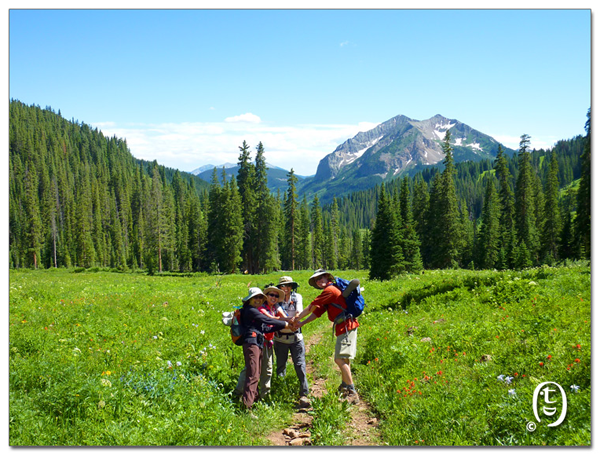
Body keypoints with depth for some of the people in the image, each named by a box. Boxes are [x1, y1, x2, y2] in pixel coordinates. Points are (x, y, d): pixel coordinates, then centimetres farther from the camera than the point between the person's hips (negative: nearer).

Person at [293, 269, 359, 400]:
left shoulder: (330, 290, -10)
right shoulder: (328, 292, 22)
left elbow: (312, 306, -7)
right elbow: (317, 311, 21)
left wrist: (297, 318, 4)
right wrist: (302, 323, 13)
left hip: (346, 326, -11)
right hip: (344, 327, 11)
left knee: (340, 359, -15)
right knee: (343, 359, 20)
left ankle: (352, 392, -15)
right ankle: (345, 386, 33)